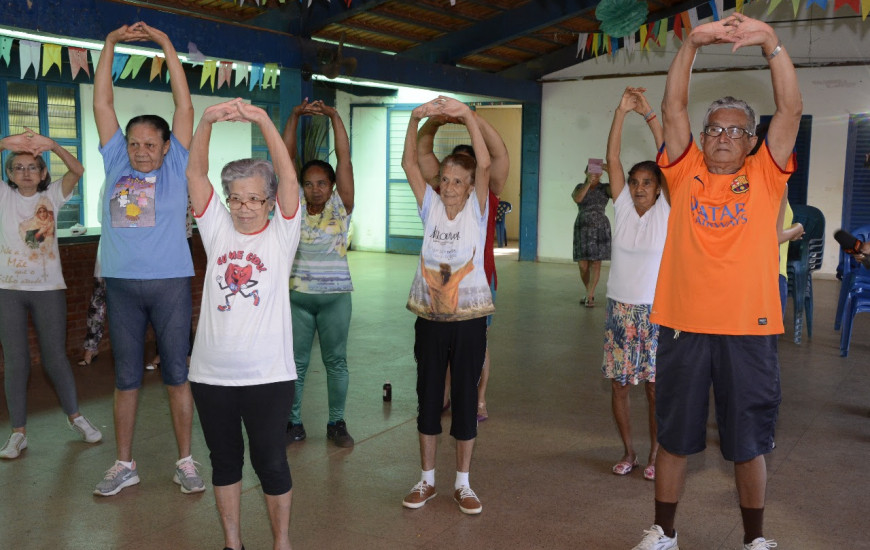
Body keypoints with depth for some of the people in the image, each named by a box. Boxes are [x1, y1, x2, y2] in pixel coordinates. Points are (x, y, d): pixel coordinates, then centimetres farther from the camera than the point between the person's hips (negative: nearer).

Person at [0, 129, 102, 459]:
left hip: (48, 287, -1)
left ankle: (75, 416, 24)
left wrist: (51, 145, -30)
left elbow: (77, 171, -15)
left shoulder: (52, 195, 2)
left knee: (55, 356, 6)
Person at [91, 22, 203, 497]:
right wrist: (110, 44, 5)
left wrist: (166, 44, -2)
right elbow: (102, 104, 8)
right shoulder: (116, 165, 8)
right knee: (126, 379, 10)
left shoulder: (175, 168, 2)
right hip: (121, 284, 2)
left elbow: (184, 106, -1)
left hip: (170, 283, -2)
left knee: (177, 374, 4)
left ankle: (185, 462, 16)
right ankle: (124, 465, 22)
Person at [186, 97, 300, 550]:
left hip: (268, 373, -3)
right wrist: (206, 122, -21)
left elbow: (288, 177, -15)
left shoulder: (281, 234, -2)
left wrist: (262, 120, -25)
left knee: (270, 461, 7)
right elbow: (195, 174, -6)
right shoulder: (217, 230, 4)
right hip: (212, 373, 3)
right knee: (224, 459, 16)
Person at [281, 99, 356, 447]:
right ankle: (294, 423, 19)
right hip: (297, 295, 1)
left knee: (336, 361, 7)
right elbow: (286, 158, -2)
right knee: (295, 362, 7)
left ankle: (336, 423, 20)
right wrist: (295, 117, -10)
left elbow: (344, 158, -9)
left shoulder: (340, 206, -1)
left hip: (335, 295, -1)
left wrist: (334, 116, -15)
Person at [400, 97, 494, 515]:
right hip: (429, 316, 2)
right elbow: (409, 164, -5)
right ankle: (427, 480, 25)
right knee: (428, 396, 10)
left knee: (465, 397, 6)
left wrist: (467, 116, -25)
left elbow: (484, 165, -17)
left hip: (469, 318, -2)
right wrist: (416, 118, -17)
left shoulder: (477, 210, -3)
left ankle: (462, 484, 20)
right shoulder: (431, 207, 4)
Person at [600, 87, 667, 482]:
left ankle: (655, 454, 22)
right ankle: (628, 451, 25)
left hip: (656, 311, -2)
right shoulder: (622, 207, 2)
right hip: (620, 309, 3)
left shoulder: (666, 211, -4)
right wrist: (621, 112, -14)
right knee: (619, 384, 8)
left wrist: (649, 115, -17)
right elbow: (612, 159, -6)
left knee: (655, 387, 5)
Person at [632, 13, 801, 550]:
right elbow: (673, 109, -2)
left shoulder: (765, 177, 4)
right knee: (674, 437, 13)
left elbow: (790, 109, -5)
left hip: (749, 329, 0)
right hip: (682, 325, 1)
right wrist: (693, 43, -11)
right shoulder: (686, 174, 5)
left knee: (749, 443, 12)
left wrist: (770, 41, -13)